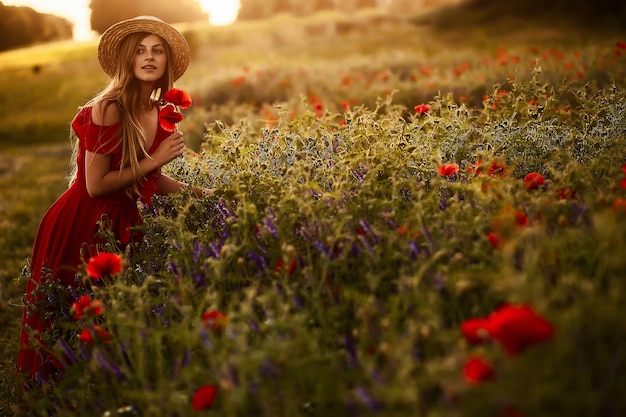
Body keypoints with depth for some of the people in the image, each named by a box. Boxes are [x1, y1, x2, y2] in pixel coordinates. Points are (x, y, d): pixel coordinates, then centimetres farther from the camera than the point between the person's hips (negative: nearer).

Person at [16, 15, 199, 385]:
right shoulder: (108, 109, -19)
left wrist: (197, 193, 8)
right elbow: (96, 185, -22)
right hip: (79, 227, -6)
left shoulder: (161, 115, 2)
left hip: (123, 226, 6)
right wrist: (154, 161, -18)